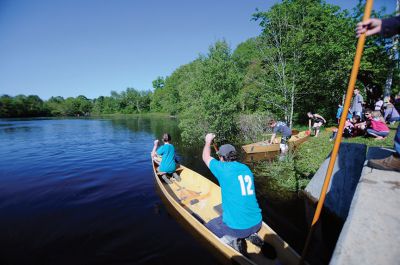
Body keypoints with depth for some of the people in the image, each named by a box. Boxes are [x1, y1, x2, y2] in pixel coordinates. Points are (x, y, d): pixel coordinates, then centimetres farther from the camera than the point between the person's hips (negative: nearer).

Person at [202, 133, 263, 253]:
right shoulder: (246, 169, 3)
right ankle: (250, 234, 14)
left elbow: (206, 158, 6)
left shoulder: (223, 168, -14)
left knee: (208, 226, 22)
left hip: (237, 227, -5)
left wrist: (208, 141, 22)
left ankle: (231, 239, 0)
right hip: (257, 223, 6)